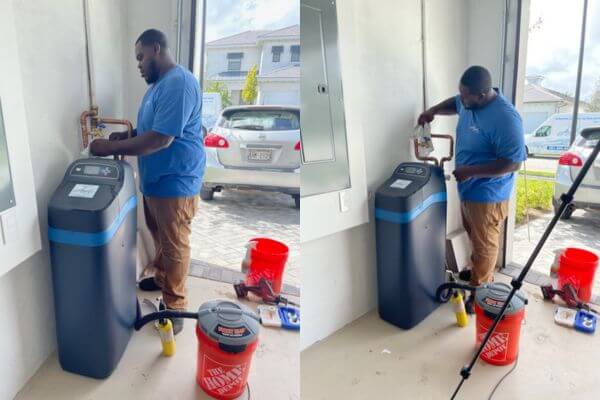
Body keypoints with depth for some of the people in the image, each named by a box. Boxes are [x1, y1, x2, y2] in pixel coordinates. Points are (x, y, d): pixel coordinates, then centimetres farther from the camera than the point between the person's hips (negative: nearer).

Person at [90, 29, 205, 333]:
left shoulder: (178, 83, -22)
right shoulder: (159, 83, 12)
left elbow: (161, 138, -28)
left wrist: (112, 147, -21)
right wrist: (126, 135, 4)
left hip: (175, 182, -10)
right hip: (154, 179, 10)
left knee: (174, 246, 2)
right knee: (159, 236, 25)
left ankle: (175, 307, 16)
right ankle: (161, 277, 46)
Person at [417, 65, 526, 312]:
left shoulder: (505, 118, -29)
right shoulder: (470, 102, -3)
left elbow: (513, 162, -27)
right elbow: (454, 104, 21)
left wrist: (471, 171, -27)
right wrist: (433, 111, 4)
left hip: (487, 194, -8)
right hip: (468, 189, 9)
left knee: (484, 245, 9)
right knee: (474, 237, 26)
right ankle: (478, 271, 48)